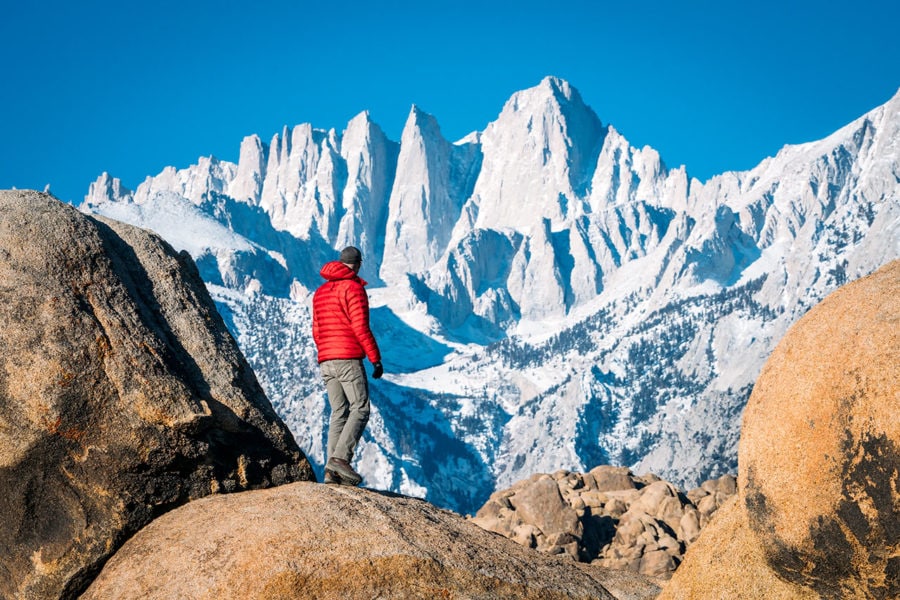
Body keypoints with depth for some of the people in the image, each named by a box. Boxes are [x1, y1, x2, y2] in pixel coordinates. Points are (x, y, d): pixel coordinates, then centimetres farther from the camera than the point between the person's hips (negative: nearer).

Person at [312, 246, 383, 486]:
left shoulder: (320, 292, 18)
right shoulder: (353, 288, -6)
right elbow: (361, 328, -13)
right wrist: (376, 359, -8)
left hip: (326, 361, 7)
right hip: (349, 359, -7)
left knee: (338, 413, 7)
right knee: (360, 410, -4)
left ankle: (332, 470, -2)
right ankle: (341, 457, -21)